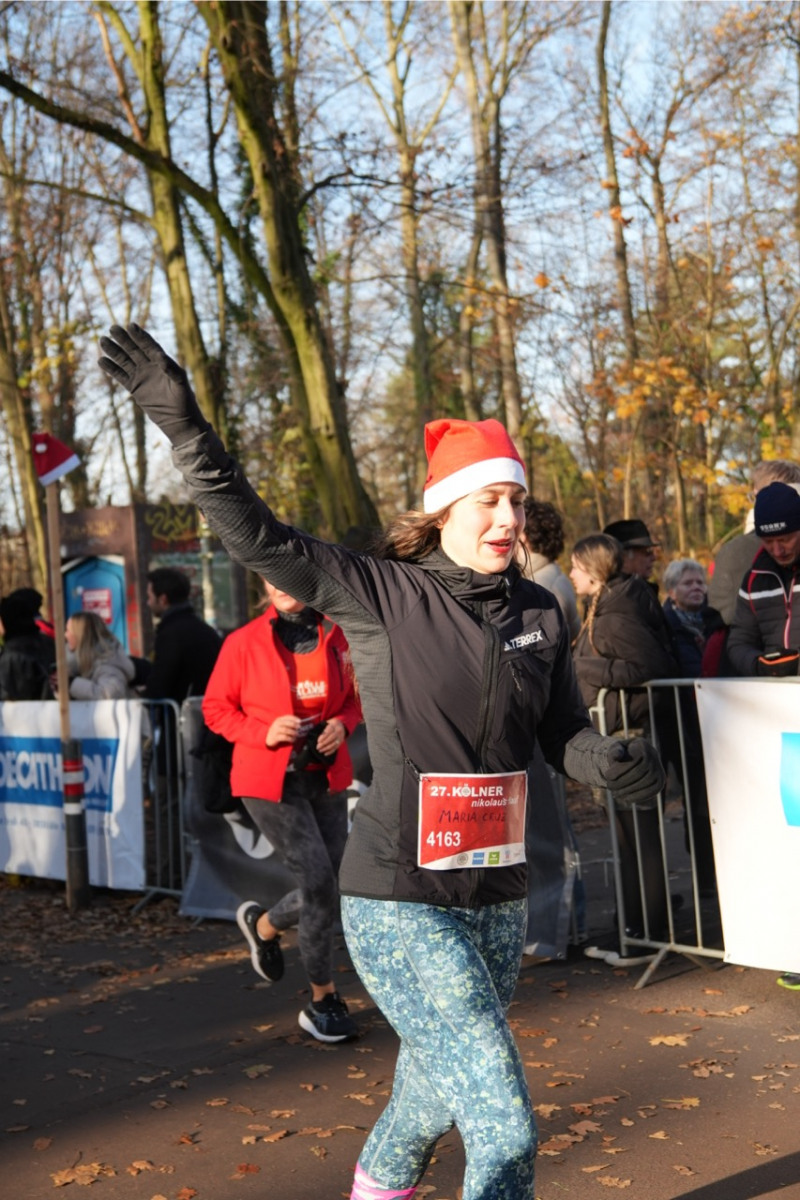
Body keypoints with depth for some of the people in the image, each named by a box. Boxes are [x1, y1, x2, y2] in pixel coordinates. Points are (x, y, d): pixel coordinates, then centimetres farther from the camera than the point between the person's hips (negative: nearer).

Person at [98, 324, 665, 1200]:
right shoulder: (380, 594, -9)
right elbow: (255, 535, -13)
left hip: (498, 900, 6)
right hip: (401, 903, -6)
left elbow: (566, 736, 10)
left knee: (436, 1095, 25)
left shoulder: (539, 613, 5)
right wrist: (181, 420, -19)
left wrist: (615, 763, -12)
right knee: (505, 1126, -12)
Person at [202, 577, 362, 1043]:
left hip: (326, 777, 4)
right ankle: (324, 1000, 7)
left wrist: (342, 724, -7)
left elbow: (353, 698, 14)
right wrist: (265, 733, -15)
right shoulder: (244, 643, -7)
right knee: (319, 880, -11)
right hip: (270, 781, -4)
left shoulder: (336, 637, 1)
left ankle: (264, 924, 42)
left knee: (327, 891, 8)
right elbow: (216, 708, 0)